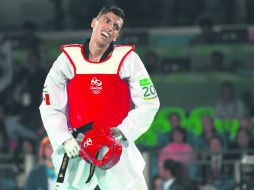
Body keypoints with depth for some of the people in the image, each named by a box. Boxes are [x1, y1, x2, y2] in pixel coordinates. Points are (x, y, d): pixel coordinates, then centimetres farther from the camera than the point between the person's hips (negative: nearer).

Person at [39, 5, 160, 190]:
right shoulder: (68, 59, 0)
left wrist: (122, 132, -9)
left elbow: (149, 103, 0)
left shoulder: (128, 59, -3)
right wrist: (65, 140, -8)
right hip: (77, 148, 1)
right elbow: (50, 107, 4)